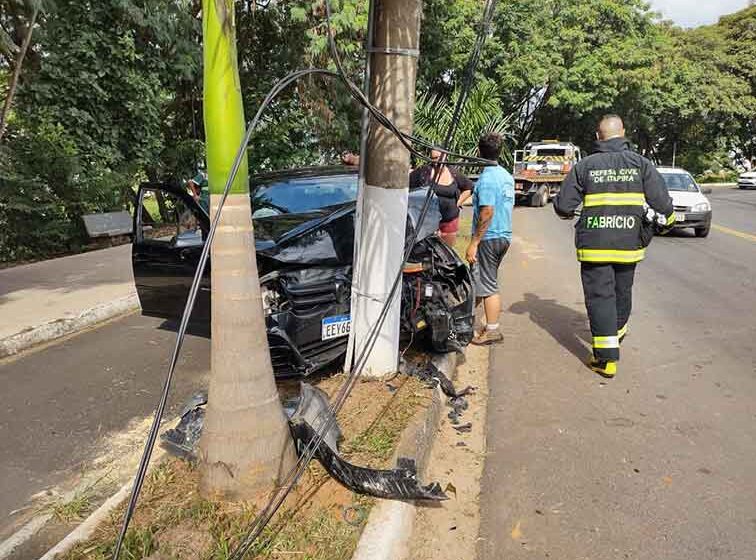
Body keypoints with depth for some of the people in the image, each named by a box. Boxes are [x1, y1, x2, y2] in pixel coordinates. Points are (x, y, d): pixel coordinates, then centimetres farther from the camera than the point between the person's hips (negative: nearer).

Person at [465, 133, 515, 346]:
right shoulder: (507, 176, 12)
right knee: (489, 282, 15)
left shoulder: (487, 178, -16)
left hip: (489, 238, -9)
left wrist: (474, 243, -19)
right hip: (504, 235, 9)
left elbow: (487, 213, -22)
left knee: (486, 285, -1)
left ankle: (492, 331, 5)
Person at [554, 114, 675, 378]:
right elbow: (662, 203, -6)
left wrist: (572, 211, 18)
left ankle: (606, 358, -1)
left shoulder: (584, 166, -4)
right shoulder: (641, 163, -1)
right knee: (622, 291, 23)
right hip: (629, 243, 3)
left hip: (594, 245, -3)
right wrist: (667, 218, 15)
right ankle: (618, 330, 47)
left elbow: (563, 207, -5)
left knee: (600, 296, 1)